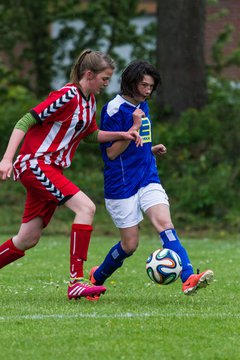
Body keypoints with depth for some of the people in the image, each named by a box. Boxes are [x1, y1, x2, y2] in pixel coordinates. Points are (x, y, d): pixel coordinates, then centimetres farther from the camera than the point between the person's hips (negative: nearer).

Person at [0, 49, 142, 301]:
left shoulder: (89, 101, 12)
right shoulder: (67, 96, -15)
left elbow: (90, 134, 28)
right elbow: (25, 122, -16)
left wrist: (121, 135, 12)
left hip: (51, 171, 10)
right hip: (35, 164, -10)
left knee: (27, 240, 8)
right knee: (86, 207, -22)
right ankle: (76, 282, -25)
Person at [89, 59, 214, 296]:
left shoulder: (142, 106, 12)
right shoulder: (114, 109, -12)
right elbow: (111, 152, -14)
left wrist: (152, 150, 7)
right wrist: (135, 127, -20)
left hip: (148, 179, 6)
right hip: (121, 185, -6)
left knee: (164, 223, -17)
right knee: (130, 244, 0)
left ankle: (188, 279, -32)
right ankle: (97, 276, 27)